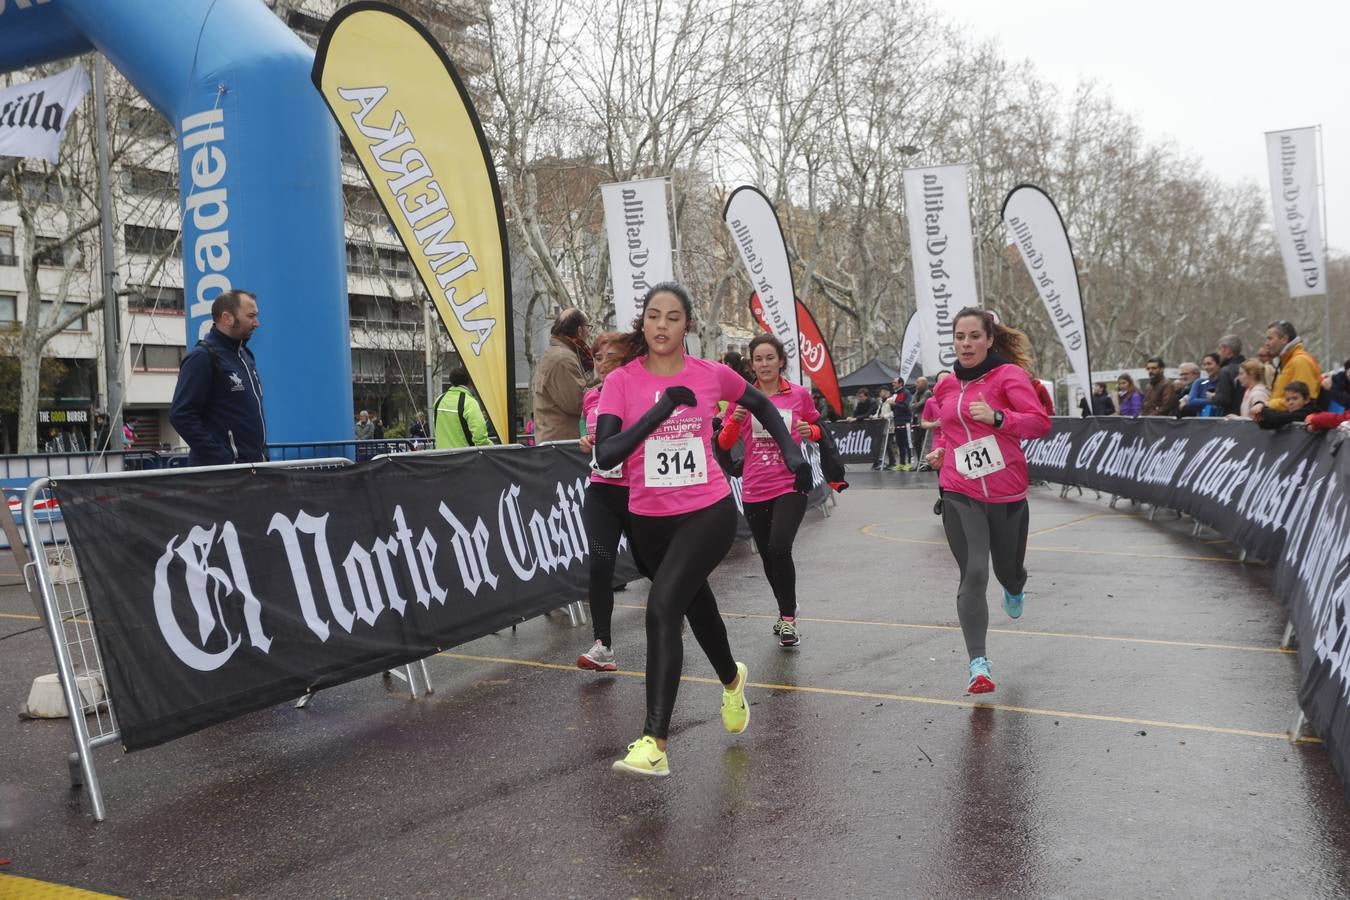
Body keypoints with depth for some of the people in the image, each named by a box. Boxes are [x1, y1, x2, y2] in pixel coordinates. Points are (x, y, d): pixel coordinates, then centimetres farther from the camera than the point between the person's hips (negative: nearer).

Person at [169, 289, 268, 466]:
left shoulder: (245, 355, 18)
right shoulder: (202, 357, -10)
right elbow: (181, 415, -17)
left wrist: (262, 454, 12)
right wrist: (222, 461, -21)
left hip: (253, 467, 9)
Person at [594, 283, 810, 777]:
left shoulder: (713, 375, -5)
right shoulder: (621, 381, -8)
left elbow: (762, 405, 16)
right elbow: (605, 455, -20)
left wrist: (793, 453, 5)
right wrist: (659, 411, -28)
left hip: (709, 511, -2)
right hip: (649, 519, 3)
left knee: (662, 609, -20)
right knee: (695, 603, 22)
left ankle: (654, 743, -18)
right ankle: (731, 679, 55)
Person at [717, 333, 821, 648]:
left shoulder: (799, 394, -1)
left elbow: (817, 427, 14)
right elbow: (725, 444, 3)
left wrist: (810, 431, -9)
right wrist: (734, 421, -17)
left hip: (790, 486, -3)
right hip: (754, 490, 3)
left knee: (779, 548, -21)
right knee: (768, 557, 13)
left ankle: (788, 618, -7)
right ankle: (787, 610, 36)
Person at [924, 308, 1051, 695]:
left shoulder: (1009, 374, -6)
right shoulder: (947, 387, 8)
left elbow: (1040, 423, -16)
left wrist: (997, 417, -30)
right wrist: (942, 451, 7)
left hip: (1007, 495, -1)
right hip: (960, 495, 2)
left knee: (1008, 570, 17)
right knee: (974, 574, -14)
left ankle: (1014, 589, 57)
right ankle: (979, 664, -11)